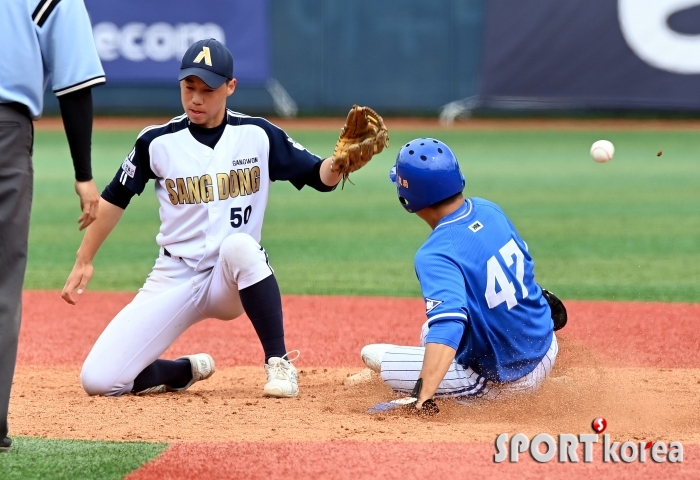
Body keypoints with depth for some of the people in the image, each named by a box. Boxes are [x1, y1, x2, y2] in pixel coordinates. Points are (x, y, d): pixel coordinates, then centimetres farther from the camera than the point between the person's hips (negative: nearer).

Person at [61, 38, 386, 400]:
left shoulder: (258, 136, -2)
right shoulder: (157, 142, -2)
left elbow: (320, 177, -2)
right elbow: (115, 199, 9)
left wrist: (340, 162, -24)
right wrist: (83, 261, 7)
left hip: (235, 285, -1)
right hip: (174, 281, 1)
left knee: (239, 245, -40)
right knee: (98, 380, -16)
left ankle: (279, 362, -25)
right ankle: (188, 370, 15)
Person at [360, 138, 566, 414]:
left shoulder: (437, 255, -28)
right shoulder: (490, 211, -4)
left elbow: (447, 326, -41)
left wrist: (423, 396, -49)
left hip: (505, 380, -8)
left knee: (374, 356, -12)